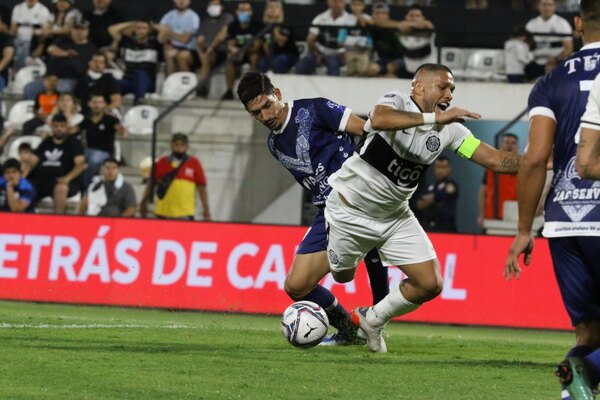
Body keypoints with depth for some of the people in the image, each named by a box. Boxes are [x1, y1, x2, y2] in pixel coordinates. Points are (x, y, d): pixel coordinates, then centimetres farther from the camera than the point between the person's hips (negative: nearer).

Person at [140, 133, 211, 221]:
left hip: (185, 214, -2)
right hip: (163, 213, 2)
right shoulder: (162, 163, 7)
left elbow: (202, 187, 4)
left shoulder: (194, 164, 3)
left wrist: (206, 208, 0)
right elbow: (151, 185, 14)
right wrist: (144, 203, 11)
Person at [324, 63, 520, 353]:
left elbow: (494, 159, -9)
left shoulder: (448, 130, -7)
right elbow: (379, 119, -46)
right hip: (350, 209, -5)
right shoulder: (397, 102, -21)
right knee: (342, 276, 11)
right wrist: (434, 117, -48)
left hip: (395, 216, 5)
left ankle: (373, 320, 19)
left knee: (430, 285, -5)